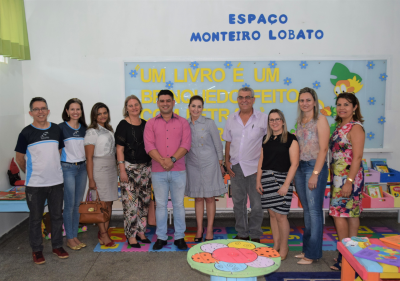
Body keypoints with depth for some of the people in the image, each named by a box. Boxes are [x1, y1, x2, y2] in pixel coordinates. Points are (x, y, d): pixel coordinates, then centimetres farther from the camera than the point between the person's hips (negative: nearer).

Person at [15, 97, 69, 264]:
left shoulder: (56, 129, 3)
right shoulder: (26, 133, -7)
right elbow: (19, 157, 3)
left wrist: (53, 169, 12)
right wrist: (30, 172, 9)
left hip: (56, 181, 3)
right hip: (35, 184, -3)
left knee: (57, 215, 13)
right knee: (35, 218, 9)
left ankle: (57, 246, 28)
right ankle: (36, 250, 25)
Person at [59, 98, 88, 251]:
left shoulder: (84, 128, 10)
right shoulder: (61, 128, -5)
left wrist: (88, 166, 12)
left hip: (82, 168, 5)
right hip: (67, 168, -5)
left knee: (77, 204, 10)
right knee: (69, 205, -1)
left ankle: (75, 236, 20)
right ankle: (69, 238, 12)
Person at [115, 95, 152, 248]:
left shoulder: (145, 124, 11)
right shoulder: (123, 125, -5)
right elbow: (119, 149, -8)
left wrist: (152, 165, 12)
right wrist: (122, 170, -14)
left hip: (146, 167, 6)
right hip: (130, 168, -6)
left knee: (144, 201, 11)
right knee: (131, 203, -4)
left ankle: (141, 232, 25)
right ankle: (131, 236, 9)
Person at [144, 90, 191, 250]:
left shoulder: (182, 122, 7)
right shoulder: (151, 123, 8)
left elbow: (186, 144, -3)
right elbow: (149, 146, -2)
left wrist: (172, 159, -16)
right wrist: (162, 161, -16)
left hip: (178, 170, 0)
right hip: (158, 171, 0)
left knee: (178, 204, 6)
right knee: (160, 204, 7)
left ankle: (180, 237, 17)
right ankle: (161, 237, 19)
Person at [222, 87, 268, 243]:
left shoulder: (263, 119, -2)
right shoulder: (231, 119, 9)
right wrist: (227, 161, 5)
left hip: (255, 167, -3)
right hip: (236, 167, 4)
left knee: (257, 205, 1)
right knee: (238, 202, 12)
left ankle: (255, 235, 20)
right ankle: (242, 233, 28)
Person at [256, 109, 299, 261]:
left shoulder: (290, 139, -4)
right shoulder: (266, 139, 13)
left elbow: (294, 164, -9)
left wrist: (286, 184, -14)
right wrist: (258, 180, 7)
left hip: (282, 178, -5)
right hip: (267, 179, 5)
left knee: (280, 215, -4)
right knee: (272, 214, 10)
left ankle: (284, 248, 14)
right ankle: (276, 245, 23)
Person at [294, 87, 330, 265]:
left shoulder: (320, 120, -7)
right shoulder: (300, 122, 14)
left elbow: (323, 149, -12)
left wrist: (315, 173, -17)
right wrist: (295, 170, 10)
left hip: (315, 167, -7)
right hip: (300, 167, 7)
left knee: (314, 210, -2)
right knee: (306, 210, 13)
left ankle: (313, 253, 7)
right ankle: (307, 248, 23)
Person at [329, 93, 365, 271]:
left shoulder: (356, 127, -12)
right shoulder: (340, 126, 13)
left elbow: (357, 157, -17)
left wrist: (349, 181, -21)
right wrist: (334, 177, 13)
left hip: (349, 176, -8)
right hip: (338, 176, 8)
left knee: (338, 214, -7)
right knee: (351, 213, 13)